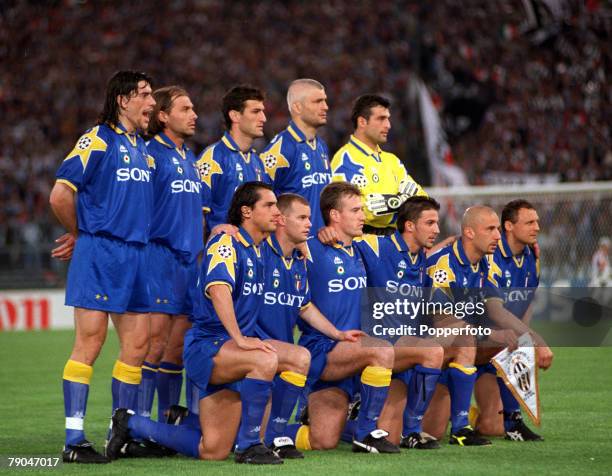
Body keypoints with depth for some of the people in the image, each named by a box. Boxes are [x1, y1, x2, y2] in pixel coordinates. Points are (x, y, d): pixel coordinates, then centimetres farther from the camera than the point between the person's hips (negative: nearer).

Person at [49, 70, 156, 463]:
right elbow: (61, 196, -12)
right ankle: (74, 441, -8)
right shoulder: (97, 140, -7)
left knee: (137, 344, 5)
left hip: (137, 254, 8)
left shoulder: (144, 149, 17)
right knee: (90, 342, -9)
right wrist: (82, 234, 2)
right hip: (99, 254, -8)